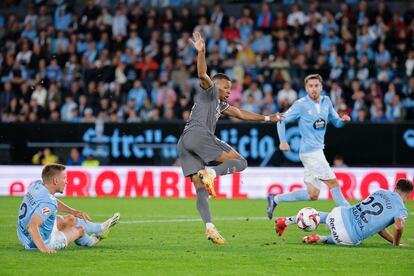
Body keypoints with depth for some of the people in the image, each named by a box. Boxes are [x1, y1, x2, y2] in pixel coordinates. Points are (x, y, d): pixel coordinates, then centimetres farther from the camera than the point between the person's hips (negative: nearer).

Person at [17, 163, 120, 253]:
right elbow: (32, 226, -43)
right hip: (43, 242, -8)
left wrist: (74, 212, 13)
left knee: (70, 219, 26)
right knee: (79, 229, 15)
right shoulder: (48, 202, -34)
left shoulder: (37, 185, -6)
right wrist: (43, 249, -45)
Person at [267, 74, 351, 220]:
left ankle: (275, 199, 17)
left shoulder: (326, 101, 10)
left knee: (312, 194, 8)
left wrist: (343, 119, -6)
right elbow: (282, 120, -3)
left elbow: (336, 122, 17)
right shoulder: (301, 105, -8)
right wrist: (283, 141, -13)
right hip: (310, 151, -8)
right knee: (333, 183, -9)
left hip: (317, 150, 8)